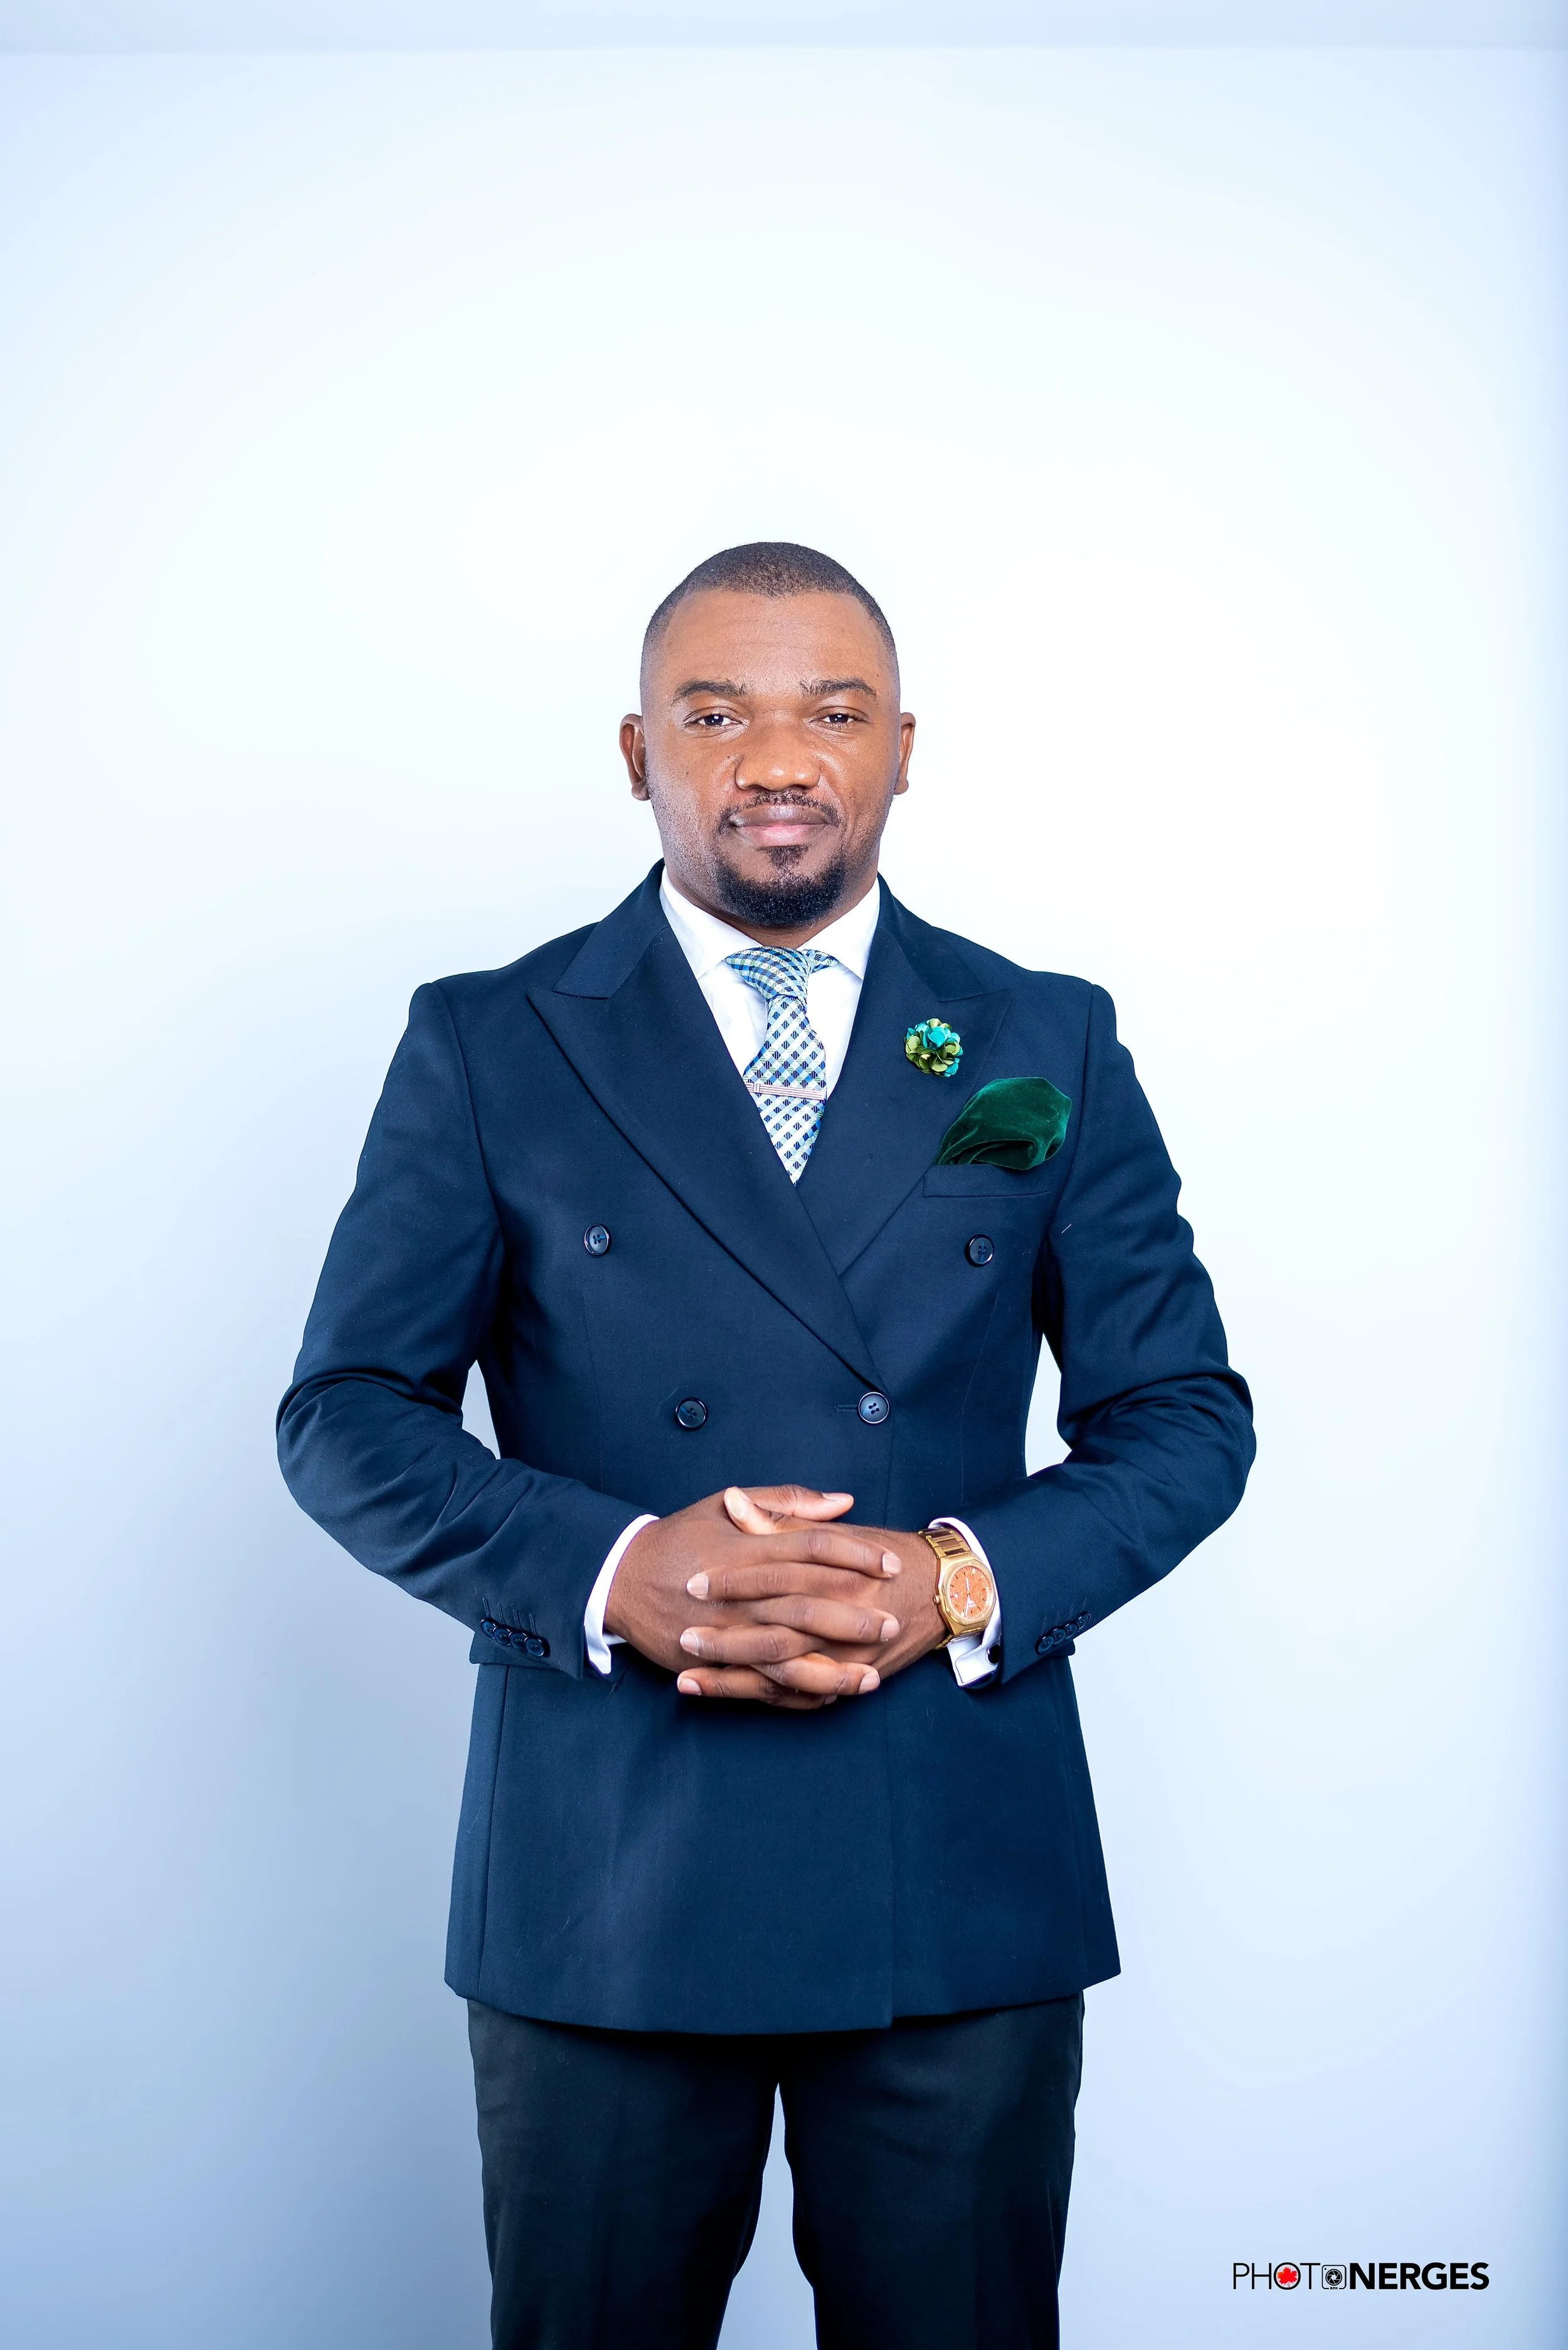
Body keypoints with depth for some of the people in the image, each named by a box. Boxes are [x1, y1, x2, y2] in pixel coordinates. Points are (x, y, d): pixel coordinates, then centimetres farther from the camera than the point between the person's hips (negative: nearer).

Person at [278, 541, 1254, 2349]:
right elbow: (345, 1412, 0)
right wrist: (612, 1568, -17)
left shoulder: (1047, 1045, 7)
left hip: (967, 1873, 2)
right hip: (601, 1871, -1)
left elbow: (1184, 1411, 6)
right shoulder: (487, 1048, 3)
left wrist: (966, 1581, -13)